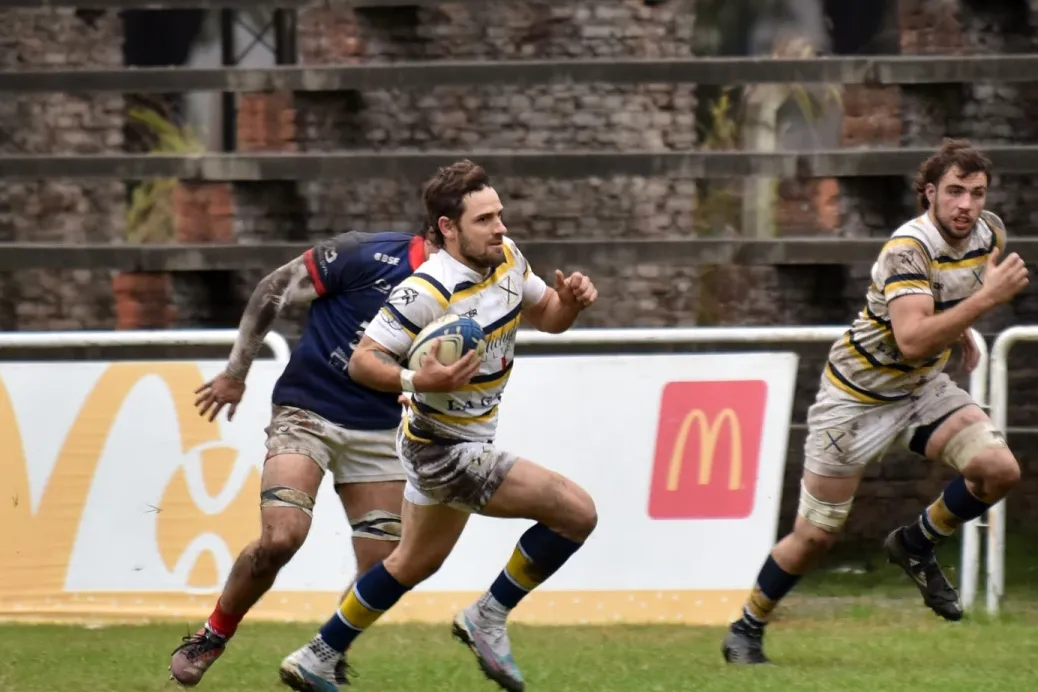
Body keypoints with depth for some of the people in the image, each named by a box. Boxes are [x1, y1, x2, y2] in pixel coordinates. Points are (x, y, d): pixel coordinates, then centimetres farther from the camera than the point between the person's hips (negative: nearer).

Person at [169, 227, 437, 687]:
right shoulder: (368, 255, -15)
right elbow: (273, 291, -6)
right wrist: (235, 372, -2)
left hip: (378, 431, 5)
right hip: (307, 413, -5)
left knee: (382, 571, -5)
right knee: (280, 537, -23)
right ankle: (212, 638, -1)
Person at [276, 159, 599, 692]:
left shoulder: (507, 258, -4)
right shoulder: (427, 292, -28)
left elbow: (547, 317, 11)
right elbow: (363, 361, -24)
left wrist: (570, 300, -11)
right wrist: (416, 380, -41)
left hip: (466, 441, 9)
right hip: (443, 448, -9)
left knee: (415, 562, 25)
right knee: (576, 513, -14)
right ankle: (489, 618, 2)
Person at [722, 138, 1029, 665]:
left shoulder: (989, 232, -6)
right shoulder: (909, 250, -30)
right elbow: (911, 341, -44)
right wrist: (987, 298, -47)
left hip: (924, 387, 6)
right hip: (858, 397, -6)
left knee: (998, 469, -18)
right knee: (816, 536, 0)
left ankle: (916, 545, 8)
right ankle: (746, 631, 23)